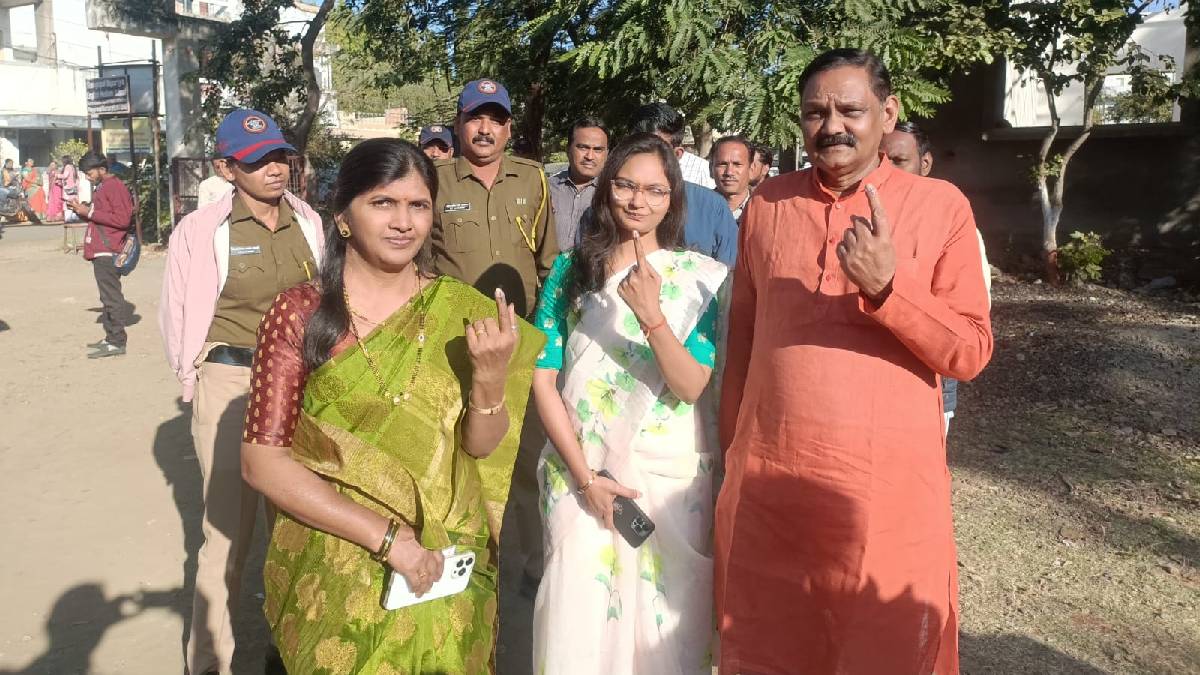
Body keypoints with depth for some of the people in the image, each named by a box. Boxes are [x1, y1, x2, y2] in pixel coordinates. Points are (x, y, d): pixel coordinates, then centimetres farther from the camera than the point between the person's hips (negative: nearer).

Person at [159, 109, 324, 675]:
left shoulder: (308, 222, 4)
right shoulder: (201, 230, -8)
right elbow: (178, 315, -2)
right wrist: (196, 383, 1)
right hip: (231, 382, -4)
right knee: (228, 525, 0)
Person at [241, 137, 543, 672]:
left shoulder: (461, 311, -5)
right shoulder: (299, 314, -10)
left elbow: (481, 447, -3)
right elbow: (263, 462, -12)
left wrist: (491, 376, -22)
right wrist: (387, 536, -18)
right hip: (334, 579, -2)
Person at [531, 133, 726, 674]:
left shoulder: (701, 278, -1)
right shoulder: (571, 270, 3)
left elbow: (691, 388, -9)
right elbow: (543, 380, 0)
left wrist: (651, 315, -25)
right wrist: (585, 476, -8)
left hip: (670, 478, -1)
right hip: (580, 472, 1)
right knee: (575, 624, 8)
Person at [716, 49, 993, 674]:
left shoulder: (940, 206, -2)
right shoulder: (766, 204, 5)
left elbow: (970, 353, -7)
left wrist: (886, 287, -22)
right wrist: (731, 454, 13)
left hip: (890, 491, -2)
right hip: (767, 486, 2)